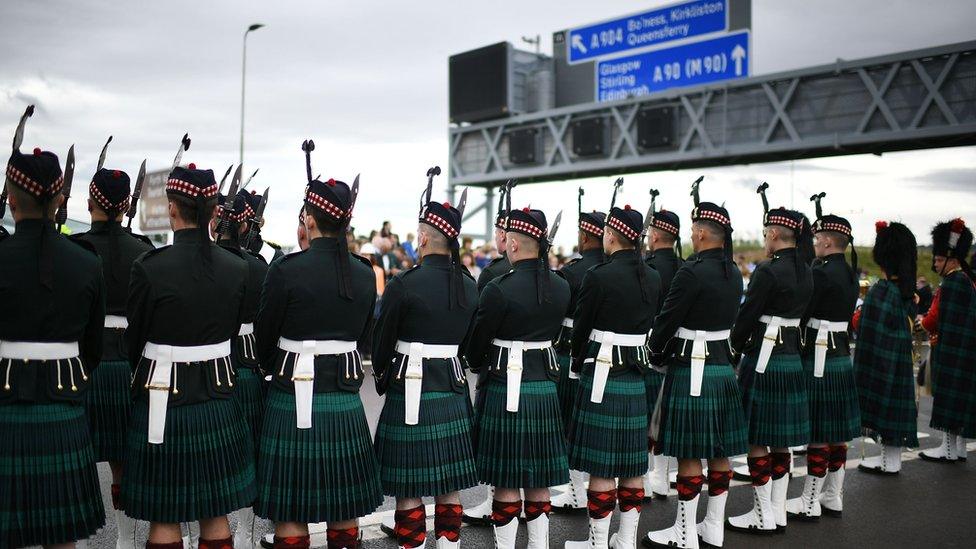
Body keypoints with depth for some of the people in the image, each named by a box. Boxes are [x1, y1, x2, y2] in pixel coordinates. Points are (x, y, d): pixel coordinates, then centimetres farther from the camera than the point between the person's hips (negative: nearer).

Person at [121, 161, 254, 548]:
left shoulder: (149, 267, -15)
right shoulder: (237, 267, -3)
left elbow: (134, 339, -2)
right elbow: (232, 332, 6)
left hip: (164, 400, -3)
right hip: (218, 399, 4)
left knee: (164, 515, 10)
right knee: (216, 512, 14)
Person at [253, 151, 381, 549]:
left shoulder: (286, 270, -13)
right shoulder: (364, 273, 2)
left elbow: (264, 337, -2)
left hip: (295, 400, -4)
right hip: (346, 402, 5)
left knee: (290, 508, 6)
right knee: (344, 506, 15)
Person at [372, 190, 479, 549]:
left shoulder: (404, 284, -15)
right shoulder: (470, 286, 3)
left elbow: (382, 341, -4)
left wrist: (381, 376, 14)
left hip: (410, 393, -6)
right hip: (453, 390, 6)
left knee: (409, 489, 5)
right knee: (449, 486, 14)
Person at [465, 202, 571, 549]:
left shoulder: (499, 289, -16)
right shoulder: (561, 287, 3)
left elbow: (478, 342, -6)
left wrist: (479, 367, 15)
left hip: (506, 389, -6)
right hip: (545, 385, 6)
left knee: (506, 479, 5)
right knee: (539, 479, 15)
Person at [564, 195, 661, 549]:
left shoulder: (598, 276, -15)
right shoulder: (652, 278, 6)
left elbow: (581, 328, -7)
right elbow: (648, 325, 12)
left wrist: (577, 363, 10)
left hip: (602, 377, -7)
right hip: (636, 377, 7)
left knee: (601, 466, 2)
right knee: (632, 464, 14)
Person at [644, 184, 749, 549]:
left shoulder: (691, 272, -18)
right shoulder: (733, 273, 8)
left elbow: (667, 321, -15)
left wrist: (656, 357, 2)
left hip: (691, 369, -8)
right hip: (723, 365, 9)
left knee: (689, 453, -1)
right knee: (720, 450, 13)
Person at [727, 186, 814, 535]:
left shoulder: (768, 271, -17)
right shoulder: (805, 273, 9)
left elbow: (747, 316, -15)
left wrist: (734, 347, 1)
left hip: (763, 359, -9)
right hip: (792, 359, 9)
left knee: (757, 439, 1)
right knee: (781, 440, 14)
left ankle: (763, 516, 9)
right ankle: (778, 511, 22)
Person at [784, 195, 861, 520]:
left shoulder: (821, 273, -18)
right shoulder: (850, 274, 11)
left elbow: (802, 315, -18)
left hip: (818, 357, -9)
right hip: (842, 356, 9)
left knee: (817, 431, -3)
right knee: (837, 431, 13)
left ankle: (810, 503, 5)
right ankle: (833, 496, 23)